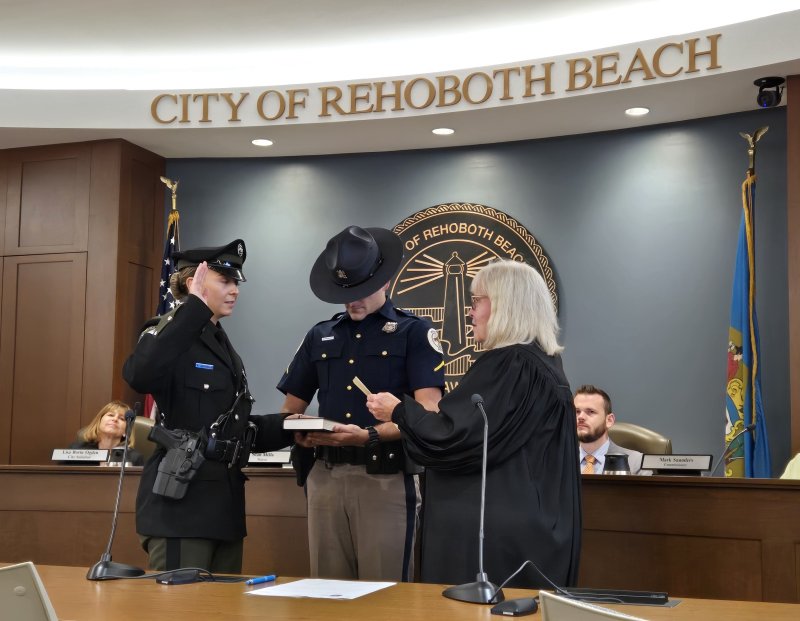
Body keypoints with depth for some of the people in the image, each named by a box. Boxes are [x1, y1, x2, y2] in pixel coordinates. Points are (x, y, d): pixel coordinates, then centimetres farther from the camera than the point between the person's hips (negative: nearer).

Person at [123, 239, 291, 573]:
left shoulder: (225, 348, 17)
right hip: (180, 504, -8)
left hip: (224, 504, 9)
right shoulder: (171, 336, -9)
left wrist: (286, 426, 3)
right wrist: (195, 307, -29)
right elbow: (140, 376, -33)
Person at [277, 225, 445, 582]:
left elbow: (427, 414, -11)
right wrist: (299, 432, -5)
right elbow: (290, 410, 18)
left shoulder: (415, 332, 1)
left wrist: (368, 436, -24)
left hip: (387, 480, -4)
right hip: (325, 478, 4)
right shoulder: (320, 336, 15)